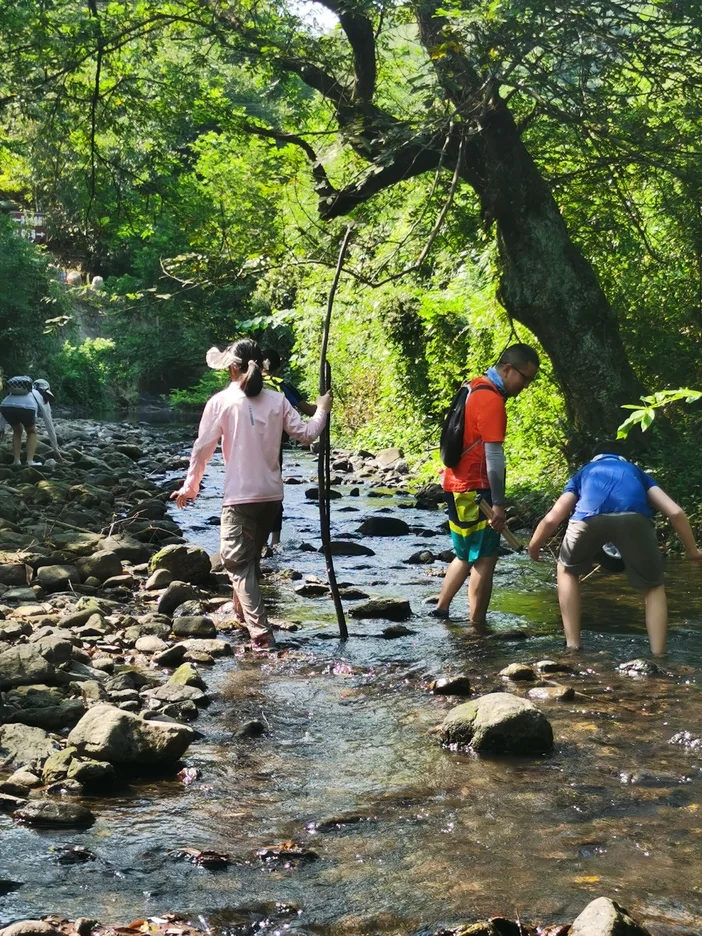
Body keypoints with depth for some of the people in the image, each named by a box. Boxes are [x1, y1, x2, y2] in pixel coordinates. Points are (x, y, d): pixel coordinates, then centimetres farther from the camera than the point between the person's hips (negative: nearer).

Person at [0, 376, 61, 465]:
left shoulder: (15, 392, 43)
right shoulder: (42, 397, 33)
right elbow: (49, 425, 35)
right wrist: (55, 449, 40)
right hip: (26, 408, -3)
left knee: (17, 430, 33)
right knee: (31, 432, 28)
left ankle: (16, 461, 21)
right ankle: (30, 462, 12)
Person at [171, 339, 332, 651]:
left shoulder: (221, 401, -7)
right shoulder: (277, 401, 2)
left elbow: (202, 448, -5)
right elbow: (306, 434, 6)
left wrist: (190, 487, 6)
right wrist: (322, 411, 25)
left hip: (240, 497, -5)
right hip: (272, 495, 5)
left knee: (238, 562, -3)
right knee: (251, 557, 23)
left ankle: (261, 633, -16)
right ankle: (242, 612, 39)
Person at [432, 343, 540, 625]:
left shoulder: (476, 388, 12)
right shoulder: (492, 400, -19)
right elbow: (494, 456, -21)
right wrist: (498, 504, -20)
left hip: (458, 485, 10)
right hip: (474, 490, -10)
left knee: (466, 556, 19)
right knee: (484, 560, -3)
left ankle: (440, 609, 25)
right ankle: (477, 628, 2)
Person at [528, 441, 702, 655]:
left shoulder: (584, 473, 41)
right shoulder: (638, 473, 41)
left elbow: (552, 519, 31)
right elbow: (675, 513, 27)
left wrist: (533, 547, 50)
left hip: (590, 516, 0)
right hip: (634, 517, 0)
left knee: (567, 570, 31)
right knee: (653, 588, 24)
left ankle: (573, 648, 26)